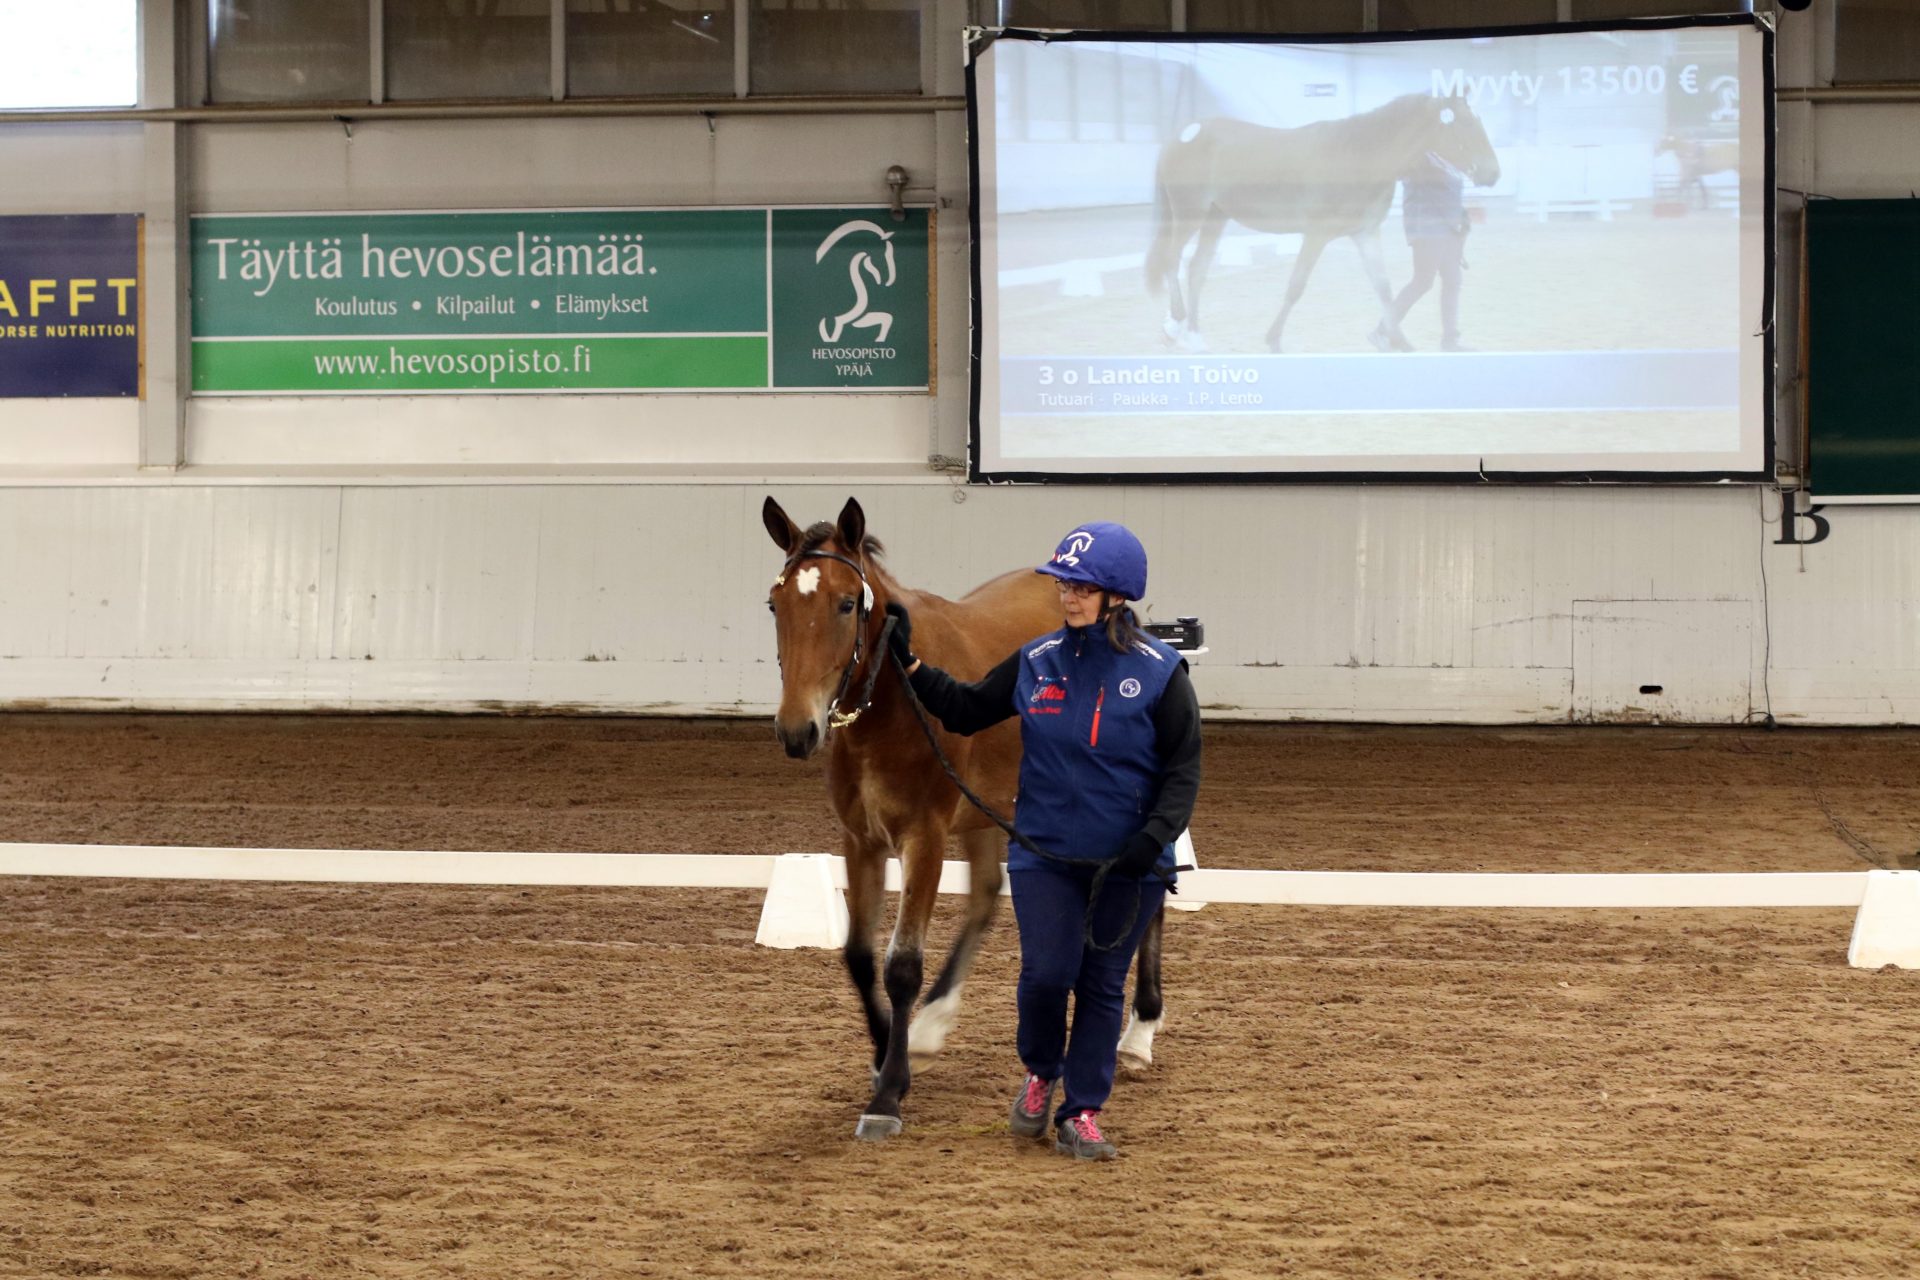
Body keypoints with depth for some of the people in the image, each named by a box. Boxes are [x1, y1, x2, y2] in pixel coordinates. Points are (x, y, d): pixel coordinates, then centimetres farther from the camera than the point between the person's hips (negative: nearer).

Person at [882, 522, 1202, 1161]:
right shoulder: (1036, 662, 0)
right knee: (1046, 974, -8)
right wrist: (908, 664, 1)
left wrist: (1154, 837, -19)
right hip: (1044, 854, 1)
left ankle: (1081, 1113, 18)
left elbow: (1183, 770, -5)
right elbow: (965, 710, 11)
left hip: (1127, 864, -1)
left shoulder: (1159, 673, -7)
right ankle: (1040, 1073, 22)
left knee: (1103, 983, 7)